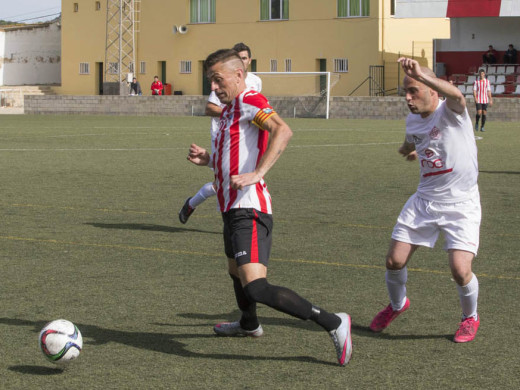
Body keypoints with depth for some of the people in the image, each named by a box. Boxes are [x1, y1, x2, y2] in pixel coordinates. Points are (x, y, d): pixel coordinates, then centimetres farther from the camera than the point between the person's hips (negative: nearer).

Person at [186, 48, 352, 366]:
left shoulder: (249, 100, -9)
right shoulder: (230, 110, 21)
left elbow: (283, 131, -27)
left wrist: (256, 174, -33)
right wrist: (208, 159, 15)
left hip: (249, 210, -11)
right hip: (234, 209, 11)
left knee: (256, 288, -23)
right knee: (236, 272, 32)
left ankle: (333, 323, -22)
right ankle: (249, 325, 57)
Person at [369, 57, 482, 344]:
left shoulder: (450, 113, -17)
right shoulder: (413, 120, 5)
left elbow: (456, 95, -44)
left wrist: (422, 75, -58)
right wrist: (408, 149, 5)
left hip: (461, 204, -6)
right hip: (424, 200, 6)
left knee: (460, 270, -17)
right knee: (394, 261, 1)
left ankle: (470, 317, 15)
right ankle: (397, 304, 33)